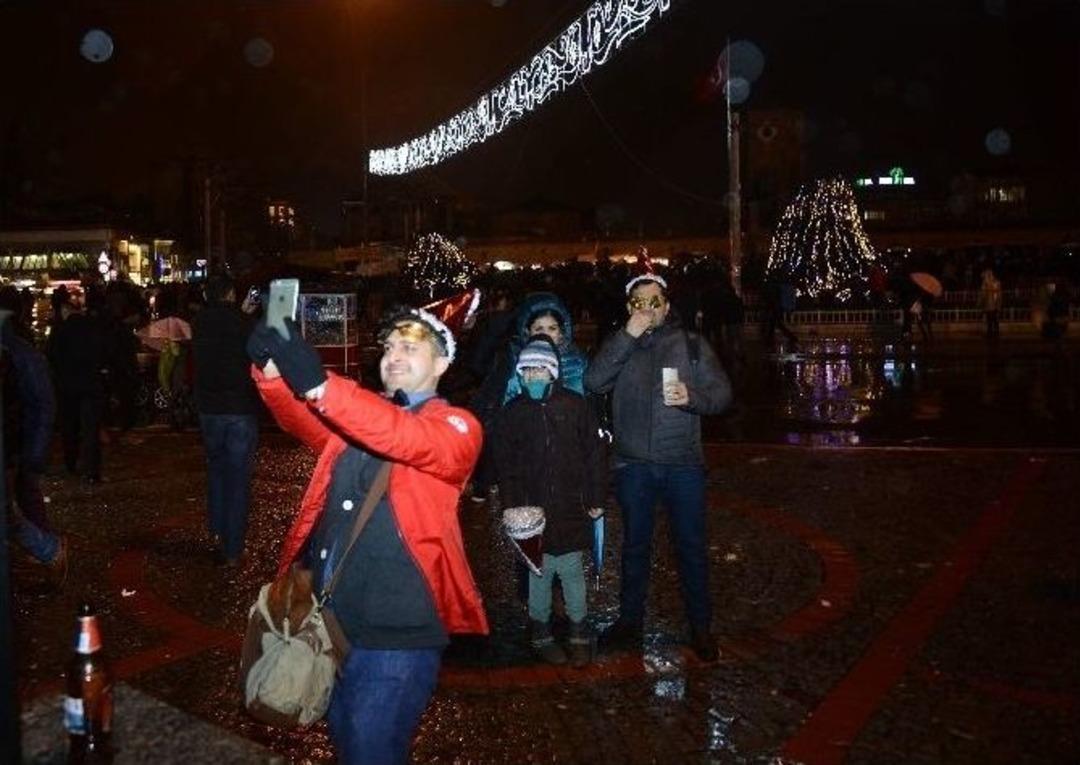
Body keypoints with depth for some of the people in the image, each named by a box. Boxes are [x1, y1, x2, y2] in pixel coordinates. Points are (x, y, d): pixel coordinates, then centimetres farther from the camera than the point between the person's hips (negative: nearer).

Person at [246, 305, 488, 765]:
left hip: (396, 635, -6)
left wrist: (318, 384, -38)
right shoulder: (356, 414, 14)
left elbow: (408, 438, -26)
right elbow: (304, 421, -6)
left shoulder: (457, 428, -4)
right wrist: (272, 371, -28)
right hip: (331, 622, 6)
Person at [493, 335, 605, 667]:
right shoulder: (512, 413, 3)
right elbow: (506, 466, 4)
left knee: (572, 572, 6)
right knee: (539, 573, 7)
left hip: (571, 510, 0)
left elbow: (594, 454, 3)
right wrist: (514, 506, -5)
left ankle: (579, 635, 20)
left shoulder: (576, 406, 1)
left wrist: (596, 498, 1)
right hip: (533, 511, 1)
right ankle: (541, 636, 21)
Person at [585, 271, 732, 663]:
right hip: (633, 465, 1)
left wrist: (692, 397, -22)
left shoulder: (691, 344, 3)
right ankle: (630, 621, 27)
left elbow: (722, 392, -1)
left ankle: (700, 628, 17)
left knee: (692, 546, 5)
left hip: (683, 464, -1)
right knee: (635, 545, 14)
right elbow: (594, 382, -13)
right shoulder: (618, 346, 5)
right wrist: (629, 336, -18)